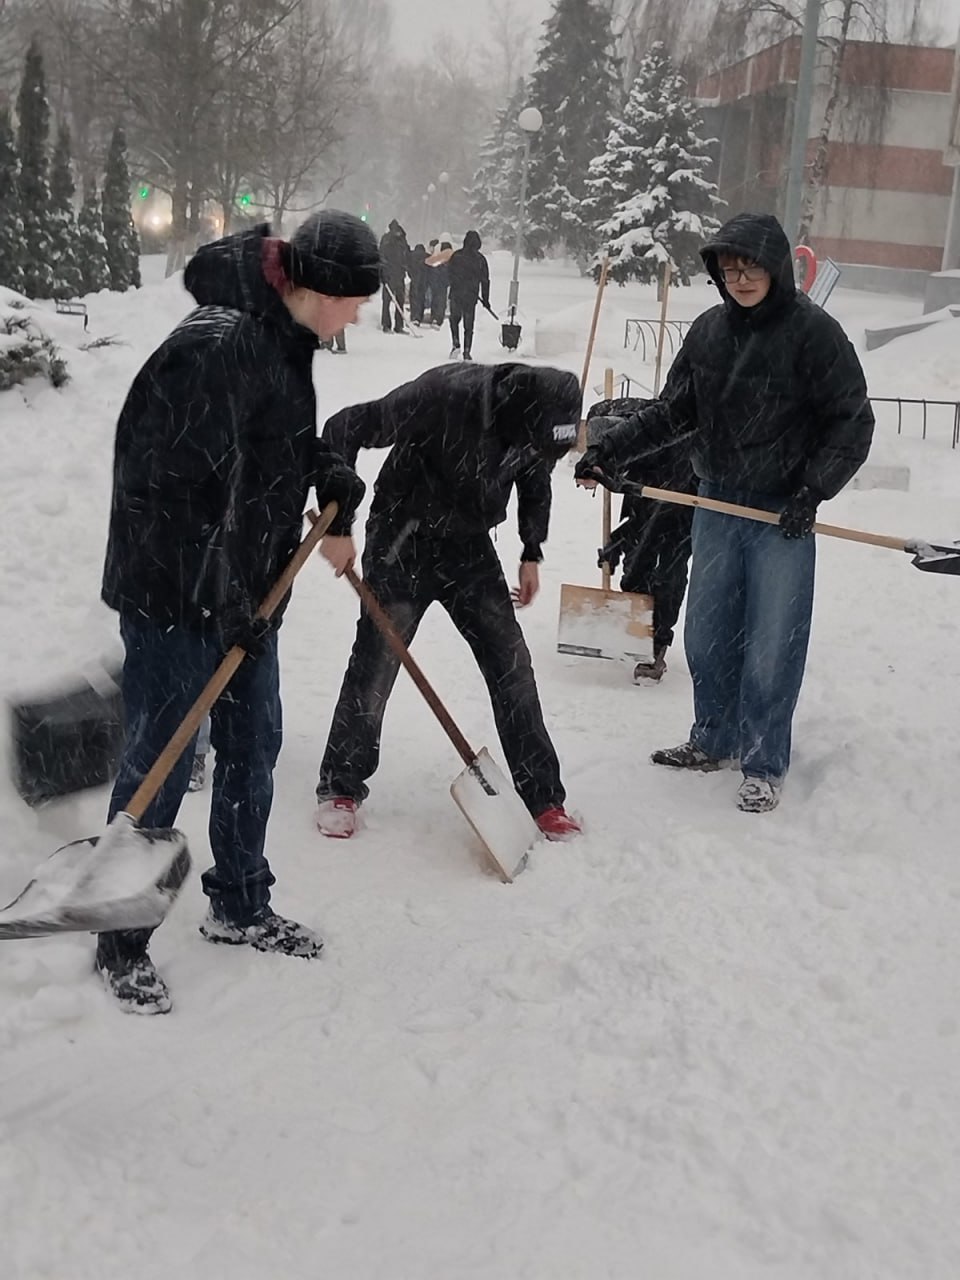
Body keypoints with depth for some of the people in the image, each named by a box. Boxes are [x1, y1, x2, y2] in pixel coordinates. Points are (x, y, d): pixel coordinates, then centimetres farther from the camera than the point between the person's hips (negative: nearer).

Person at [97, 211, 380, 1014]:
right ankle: (122, 944, 15)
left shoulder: (284, 337, 8)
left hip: (247, 588, 9)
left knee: (253, 748, 16)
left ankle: (240, 907, 33)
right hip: (174, 594, -9)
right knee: (160, 763, 0)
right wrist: (221, 601, -23)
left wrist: (335, 485, 4)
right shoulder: (218, 345, -23)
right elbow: (189, 487, -26)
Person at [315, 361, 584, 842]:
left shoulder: (543, 421, -11)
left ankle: (541, 796, 10)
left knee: (511, 662, 0)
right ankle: (341, 788, 15)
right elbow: (343, 429, -23)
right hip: (403, 539, -4)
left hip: (469, 545, 4)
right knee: (375, 662, -4)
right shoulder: (444, 396, -30)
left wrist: (532, 553, 10)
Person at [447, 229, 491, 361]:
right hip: (471, 296, 0)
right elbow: (485, 280, 3)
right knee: (469, 325, 8)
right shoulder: (480, 259, 0)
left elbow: (449, 274, 2)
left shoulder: (456, 255, -3)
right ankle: (467, 351, 4)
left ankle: (456, 344, 2)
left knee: (454, 319, 20)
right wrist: (485, 299, 10)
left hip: (456, 294, 0)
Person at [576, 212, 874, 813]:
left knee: (771, 649, -1)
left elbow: (852, 424, -8)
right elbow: (672, 412, 10)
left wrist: (813, 489, -17)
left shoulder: (813, 331, -11)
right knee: (707, 636, 14)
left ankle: (765, 765, 15)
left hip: (782, 515, -5)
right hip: (716, 506, 5)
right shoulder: (709, 330, 4)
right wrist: (610, 450, 0)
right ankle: (715, 741, 33)